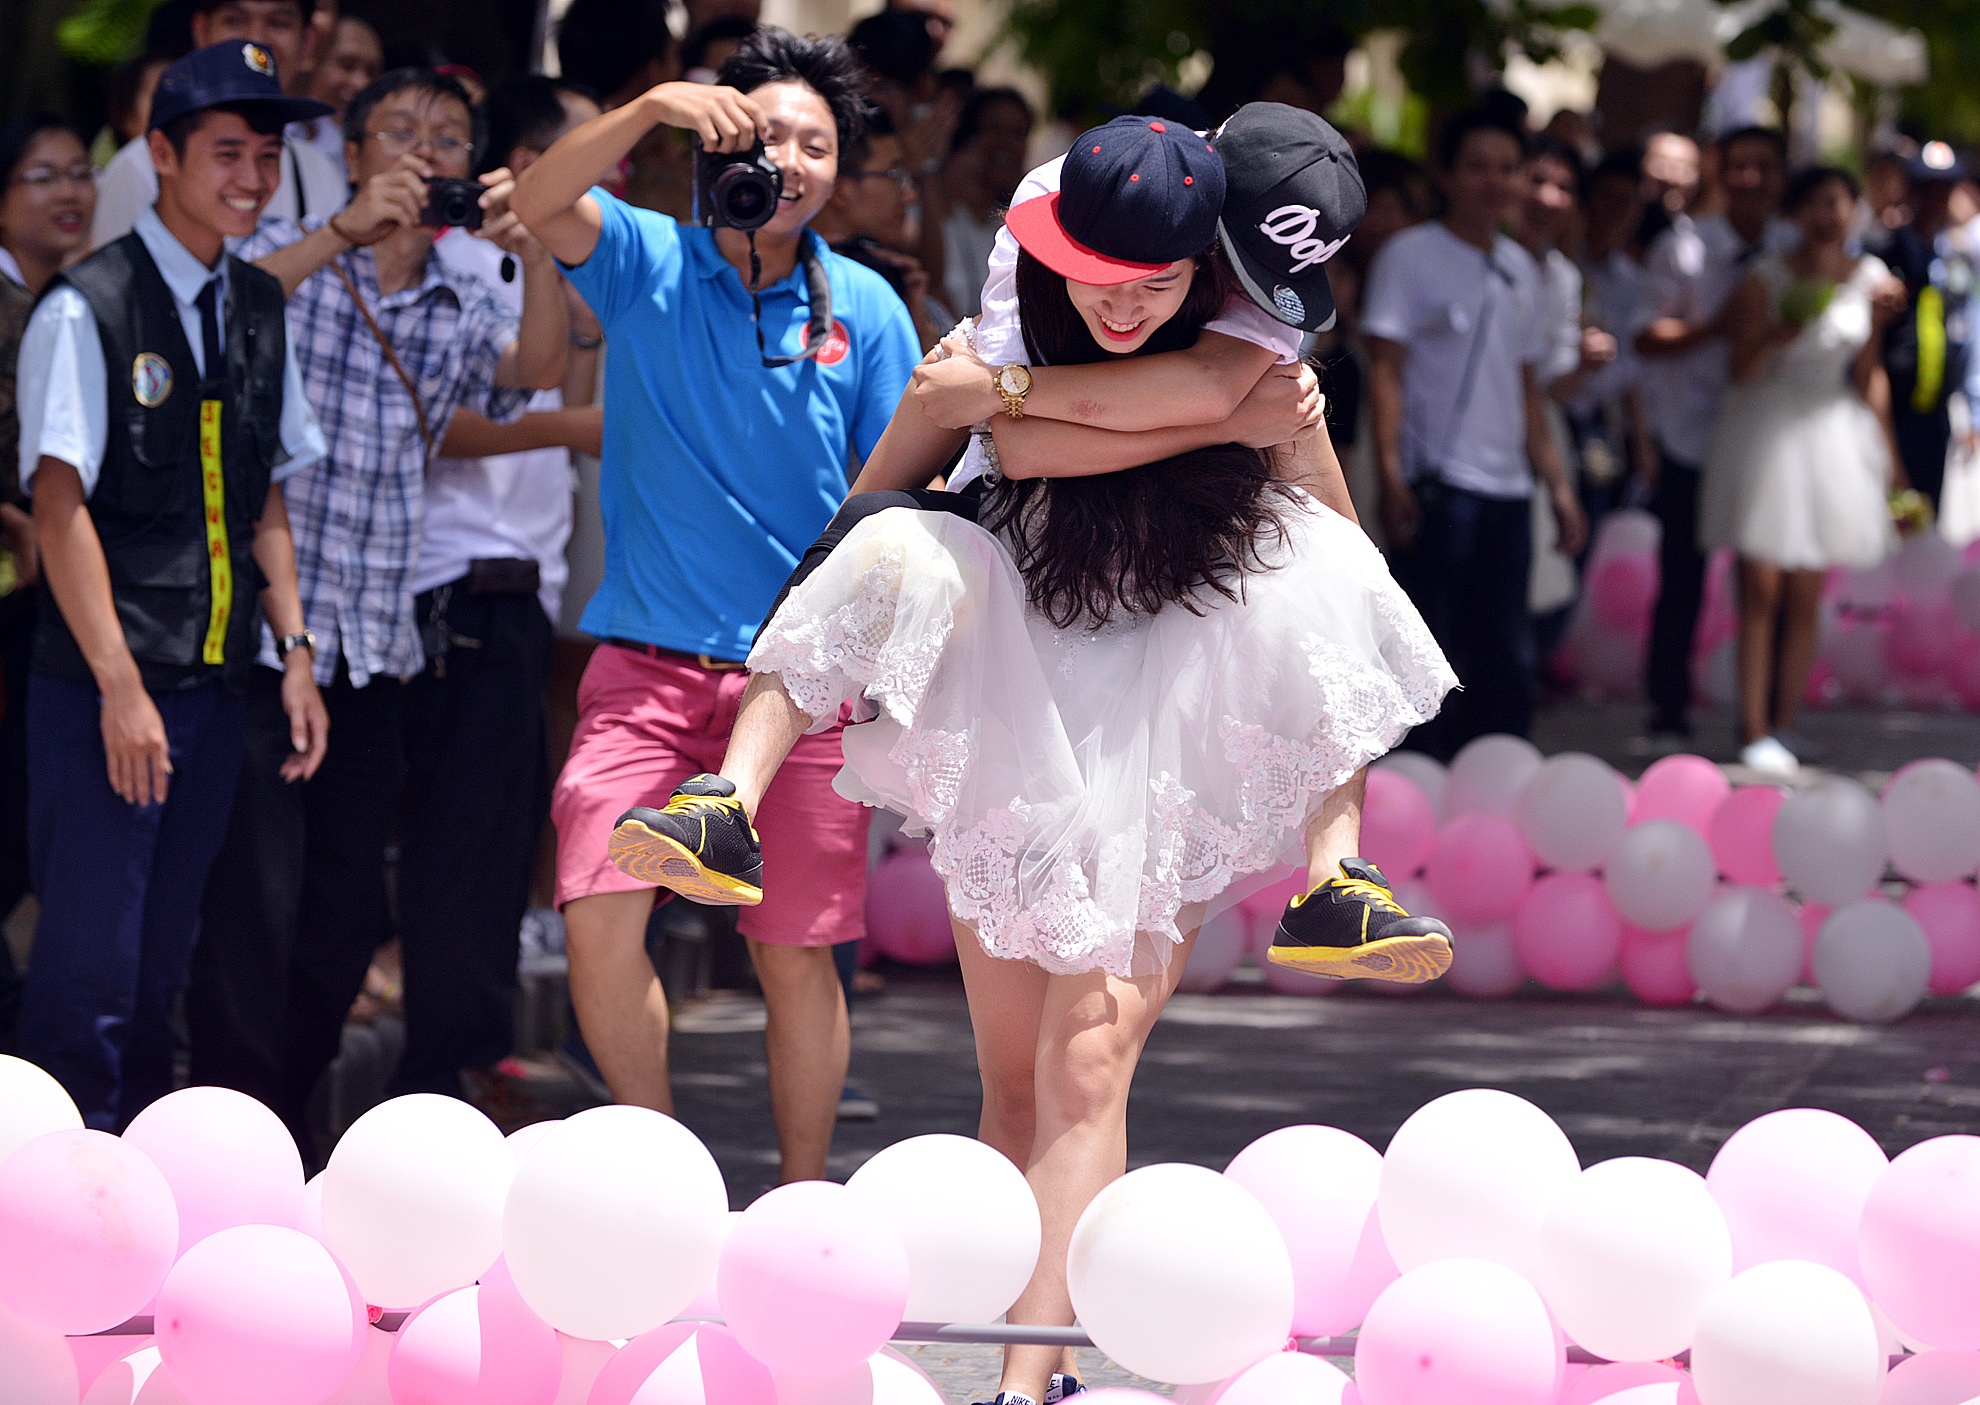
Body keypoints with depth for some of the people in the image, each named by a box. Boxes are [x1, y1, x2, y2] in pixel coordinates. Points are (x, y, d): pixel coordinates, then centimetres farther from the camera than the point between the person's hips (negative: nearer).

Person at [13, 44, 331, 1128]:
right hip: (103, 690, -7)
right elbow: (60, 505, -14)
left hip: (216, 687, 7)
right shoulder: (87, 308, -11)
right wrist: (121, 685, -18)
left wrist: (294, 651, 8)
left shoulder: (259, 309, 11)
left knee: (161, 967, 12)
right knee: (91, 968, -8)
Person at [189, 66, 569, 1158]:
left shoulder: (460, 308, 14)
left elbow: (536, 366, -5)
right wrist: (349, 230, -27)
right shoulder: (292, 258, 3)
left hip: (375, 649, 5)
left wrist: (534, 253, -22)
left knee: (347, 912, 7)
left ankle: (285, 1105, 19)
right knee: (255, 895, -10)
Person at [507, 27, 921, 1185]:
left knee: (799, 952, 4)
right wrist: (656, 108, -33)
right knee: (600, 916, -13)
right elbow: (541, 202, -18)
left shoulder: (864, 308, 3)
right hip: (648, 662, -1)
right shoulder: (648, 262, 1)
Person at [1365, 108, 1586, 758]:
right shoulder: (1410, 257, -2)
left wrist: (1558, 483, 17)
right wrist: (1391, 476, -16)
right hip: (1436, 485, -6)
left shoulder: (1519, 269, 17)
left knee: (1508, 661, 6)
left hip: (1507, 488, 6)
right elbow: (1385, 370, -7)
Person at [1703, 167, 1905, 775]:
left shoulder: (1870, 278, 4)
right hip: (1766, 433, -3)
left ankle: (1782, 727, 8)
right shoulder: (1766, 280, -6)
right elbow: (1743, 370, -6)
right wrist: (1779, 336, -25)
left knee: (1805, 598, 3)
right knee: (1760, 591, -7)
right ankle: (1754, 731, -6)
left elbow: (1868, 377, 11)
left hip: (1831, 433, 3)